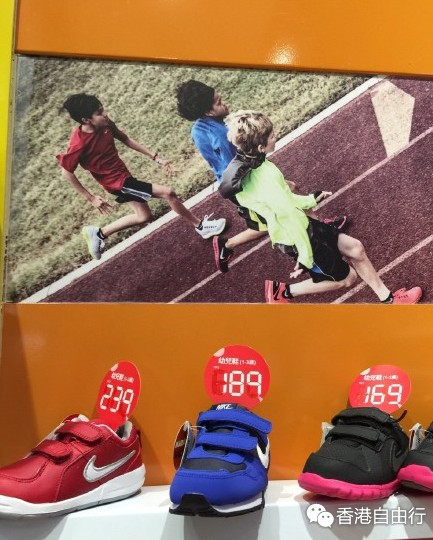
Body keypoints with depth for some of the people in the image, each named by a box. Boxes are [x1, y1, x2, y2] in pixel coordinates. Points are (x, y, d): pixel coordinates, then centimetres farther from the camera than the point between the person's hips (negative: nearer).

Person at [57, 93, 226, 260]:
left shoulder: (104, 124, -10)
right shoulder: (78, 144, -29)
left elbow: (125, 139, 5)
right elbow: (66, 173, -18)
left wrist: (155, 157, 2)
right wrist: (91, 198, -14)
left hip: (123, 174, 9)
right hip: (117, 181, -8)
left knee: (143, 216, 24)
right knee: (168, 193, -11)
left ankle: (98, 234, 31)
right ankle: (200, 225, 10)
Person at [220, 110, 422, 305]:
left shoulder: (244, 165, -7)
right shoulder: (267, 180, -36)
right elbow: (289, 219, -29)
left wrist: (310, 200, 15)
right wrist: (306, 258, -19)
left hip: (300, 225, 9)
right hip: (297, 239, -9)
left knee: (355, 248, 16)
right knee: (345, 278, 12)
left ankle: (387, 298, 32)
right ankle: (282, 291, 18)